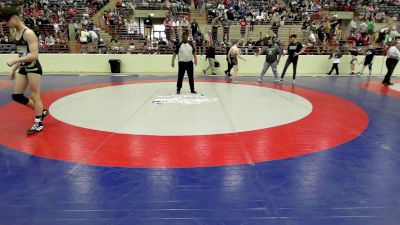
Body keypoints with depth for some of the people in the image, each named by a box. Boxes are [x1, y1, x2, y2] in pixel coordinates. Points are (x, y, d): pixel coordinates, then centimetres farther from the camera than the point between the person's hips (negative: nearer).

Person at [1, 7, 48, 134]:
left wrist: (15, 60, -25)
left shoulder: (28, 33, -15)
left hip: (33, 68, -9)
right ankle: (41, 112, 25)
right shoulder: (17, 34, 13)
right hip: (23, 68, 9)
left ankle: (38, 123, 9)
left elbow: (34, 55, -24)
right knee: (16, 96, 11)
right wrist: (14, 69, 19)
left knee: (34, 96, -3)